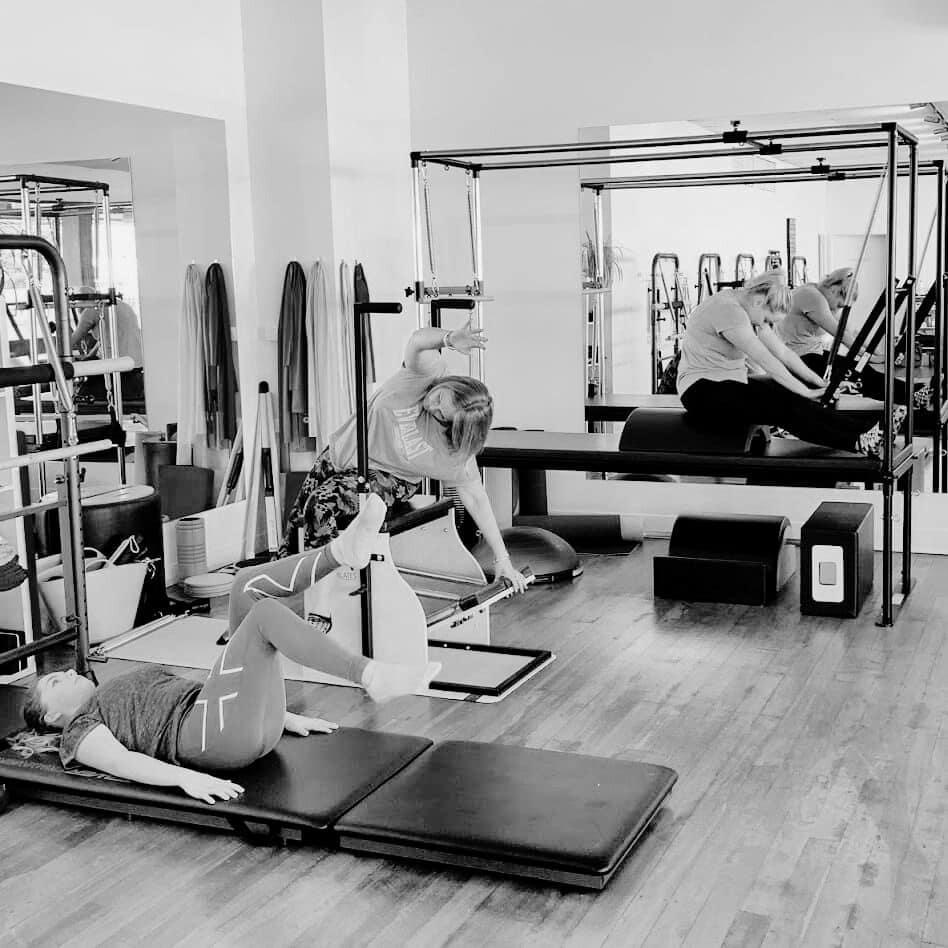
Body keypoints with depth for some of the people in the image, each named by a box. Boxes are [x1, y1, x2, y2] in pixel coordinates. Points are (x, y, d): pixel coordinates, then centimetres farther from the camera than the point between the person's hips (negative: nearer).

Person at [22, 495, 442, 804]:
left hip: (259, 720, 8)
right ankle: (372, 677, -32)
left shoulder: (144, 678, 36)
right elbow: (120, 761, -8)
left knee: (249, 585, 1)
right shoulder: (80, 732, 12)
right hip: (210, 736, -8)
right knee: (267, 611, -23)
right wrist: (184, 777, -29)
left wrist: (286, 716, 23)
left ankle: (343, 550, -21)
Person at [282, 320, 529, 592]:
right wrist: (450, 339, -69)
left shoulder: (455, 453, -27)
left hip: (386, 477, -3)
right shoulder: (429, 371, -27)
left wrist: (502, 559, -19)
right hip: (342, 451, 3)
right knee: (299, 518, 9)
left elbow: (476, 498, -18)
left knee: (323, 506, -28)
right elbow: (418, 340, -46)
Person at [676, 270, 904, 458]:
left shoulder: (749, 310, 10)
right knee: (783, 407, -25)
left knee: (791, 400, -11)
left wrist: (821, 384, 1)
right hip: (702, 392, -9)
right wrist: (806, 392, -20)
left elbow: (782, 352, 10)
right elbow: (766, 361, -23)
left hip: (727, 382, 9)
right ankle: (860, 441, -33)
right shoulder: (727, 309, -21)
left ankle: (871, 427, -19)